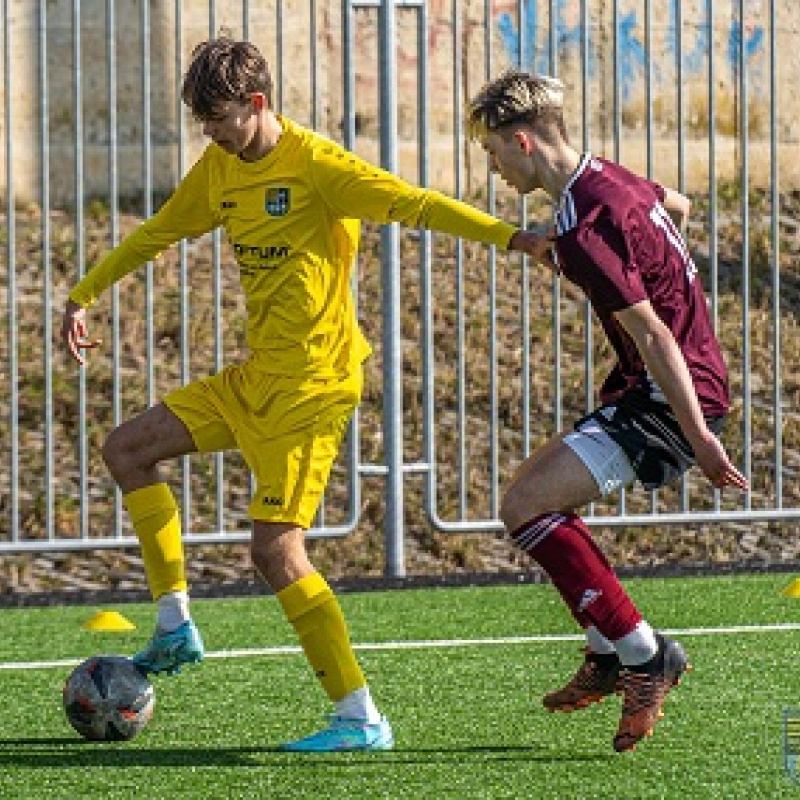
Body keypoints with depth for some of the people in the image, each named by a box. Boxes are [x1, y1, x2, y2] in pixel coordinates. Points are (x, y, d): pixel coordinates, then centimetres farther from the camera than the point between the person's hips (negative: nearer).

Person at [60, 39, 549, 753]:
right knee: (127, 449, 12)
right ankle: (176, 626, 16)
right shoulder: (219, 170, 9)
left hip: (310, 384, -9)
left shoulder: (315, 164, -15)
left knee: (276, 547, -15)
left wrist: (513, 237, -33)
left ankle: (361, 718, -12)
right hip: (256, 377, 9)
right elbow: (157, 234, 25)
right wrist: (85, 295, 28)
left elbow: (415, 205, -22)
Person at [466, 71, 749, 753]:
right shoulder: (611, 180, 8)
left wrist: (699, 437, -24)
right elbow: (677, 206, 31)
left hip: (674, 396, -11)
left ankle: (644, 655, -11)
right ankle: (611, 658, 20)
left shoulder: (582, 229, -22)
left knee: (525, 505, -16)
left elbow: (653, 335, -24)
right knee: (536, 489, 18)